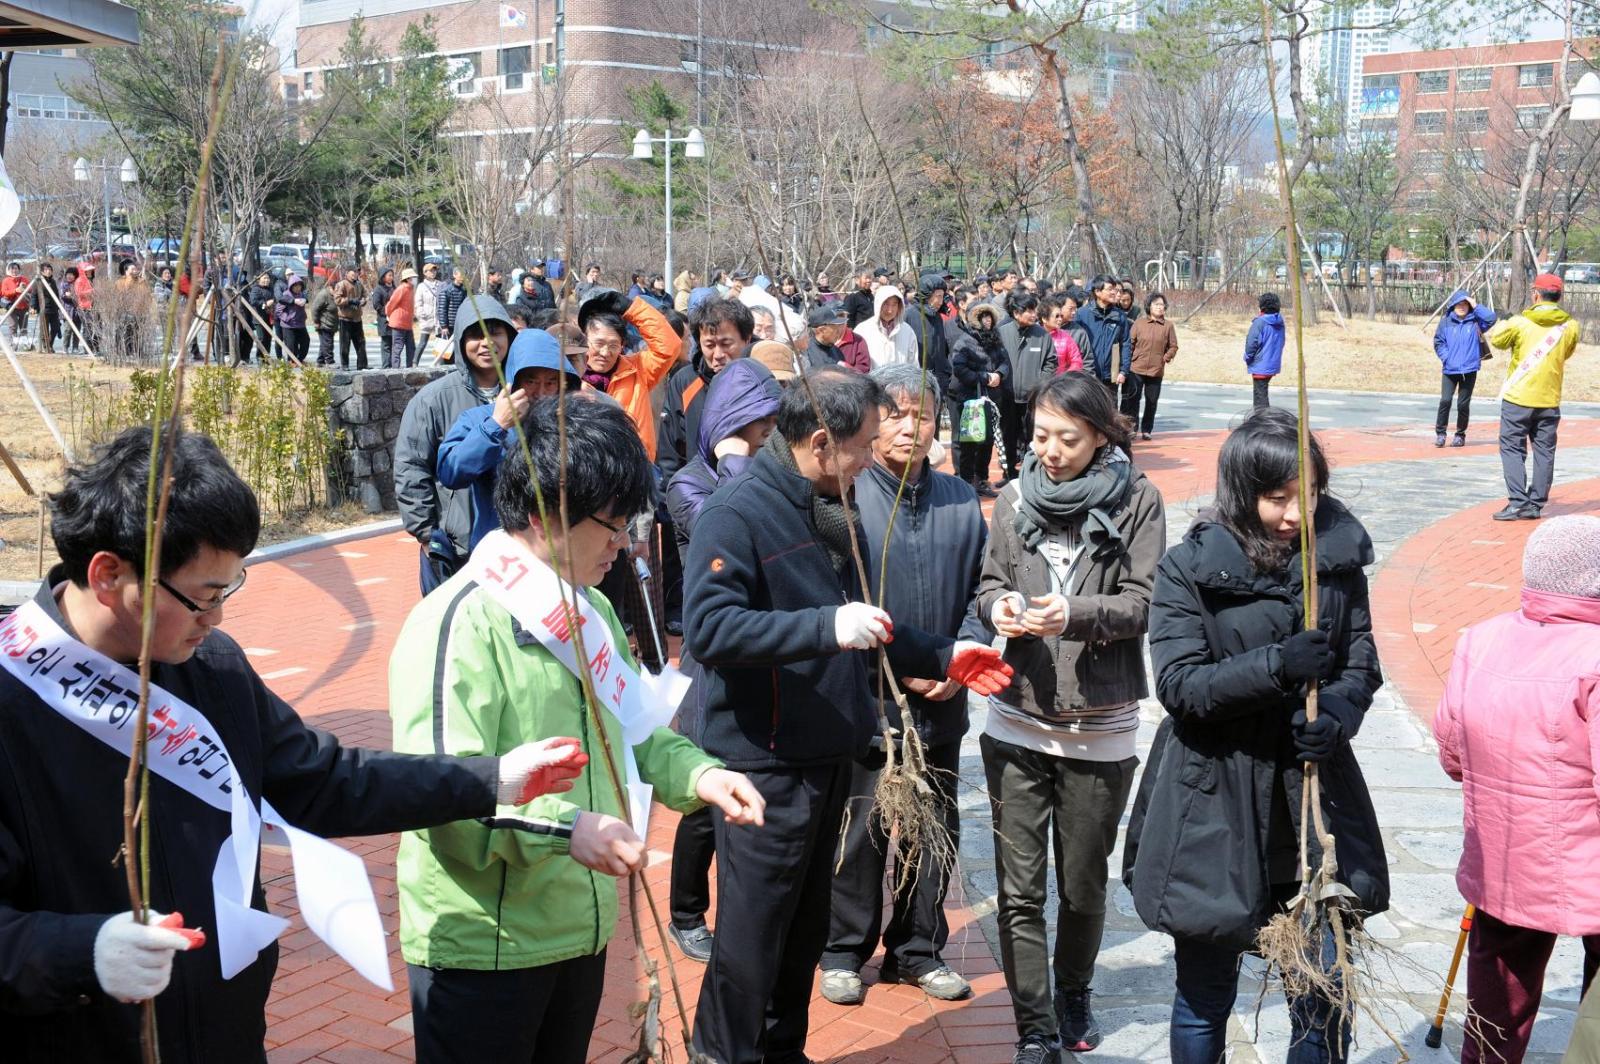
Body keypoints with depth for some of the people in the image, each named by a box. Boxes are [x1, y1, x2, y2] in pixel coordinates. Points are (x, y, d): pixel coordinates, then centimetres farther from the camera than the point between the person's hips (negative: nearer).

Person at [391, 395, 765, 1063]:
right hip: (482, 949, -8)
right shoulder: (460, 622, -19)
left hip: (580, 929, 8)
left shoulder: (591, 610, 10)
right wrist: (564, 828, -36)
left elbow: (628, 729, 19)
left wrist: (699, 774, 0)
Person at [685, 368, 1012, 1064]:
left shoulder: (831, 511, 12)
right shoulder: (739, 514, -16)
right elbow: (709, 628, -27)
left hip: (828, 755, 9)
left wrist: (942, 658, 17)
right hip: (764, 762, -9)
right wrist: (827, 628, -32)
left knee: (806, 924, 19)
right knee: (753, 928, 0)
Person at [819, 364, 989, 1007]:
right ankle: (845, 950, 25)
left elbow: (979, 592, 9)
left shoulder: (960, 501, 4)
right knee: (860, 829, 6)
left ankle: (918, 949, 31)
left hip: (940, 706, 5)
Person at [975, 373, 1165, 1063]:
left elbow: (1143, 603, -8)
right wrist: (997, 606, -13)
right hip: (1018, 720, 2)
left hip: (1100, 728, -2)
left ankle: (1073, 995, 39)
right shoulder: (1014, 498, 4)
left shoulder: (1136, 501, -5)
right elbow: (990, 582, 9)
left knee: (1083, 883, 14)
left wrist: (1076, 613, -24)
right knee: (1019, 887, 1)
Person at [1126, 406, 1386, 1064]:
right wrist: (1277, 666, -27)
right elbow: (1177, 682, -13)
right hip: (1214, 805, -2)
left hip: (1314, 793, 3)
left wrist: (1337, 717, -17)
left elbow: (1362, 665, 5)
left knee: (1327, 994, 7)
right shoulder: (1190, 567, -9)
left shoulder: (1339, 556, 0)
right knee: (1205, 994, 11)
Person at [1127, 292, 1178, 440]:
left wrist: (1166, 358, -7)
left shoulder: (1168, 326, 3)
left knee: (1152, 401, 8)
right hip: (1137, 369, -1)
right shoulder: (1139, 323, 1)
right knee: (1133, 399, 0)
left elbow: (1173, 347, 7)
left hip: (1156, 371, 1)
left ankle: (1146, 430, 18)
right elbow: (1130, 343, 3)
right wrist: (1129, 360, -4)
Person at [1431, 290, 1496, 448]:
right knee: (1445, 400, -10)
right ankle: (1440, 433, 2)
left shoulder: (1475, 321, 4)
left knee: (1463, 403, 4)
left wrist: (1475, 306, -8)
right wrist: (1446, 357, -7)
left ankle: (1460, 435, 18)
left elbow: (1491, 318, -12)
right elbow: (1438, 342, 6)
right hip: (1449, 369, 0)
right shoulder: (1446, 321, 4)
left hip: (1469, 370, 0)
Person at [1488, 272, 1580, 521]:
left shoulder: (1520, 322, -10)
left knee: (1512, 449, 1)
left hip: (1518, 398, -3)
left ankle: (1517, 503, -8)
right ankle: (1536, 505, 10)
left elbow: (1496, 340, 6)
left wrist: (1502, 326, 24)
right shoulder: (1570, 326, 0)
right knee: (1544, 452, 9)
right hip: (1550, 400, 3)